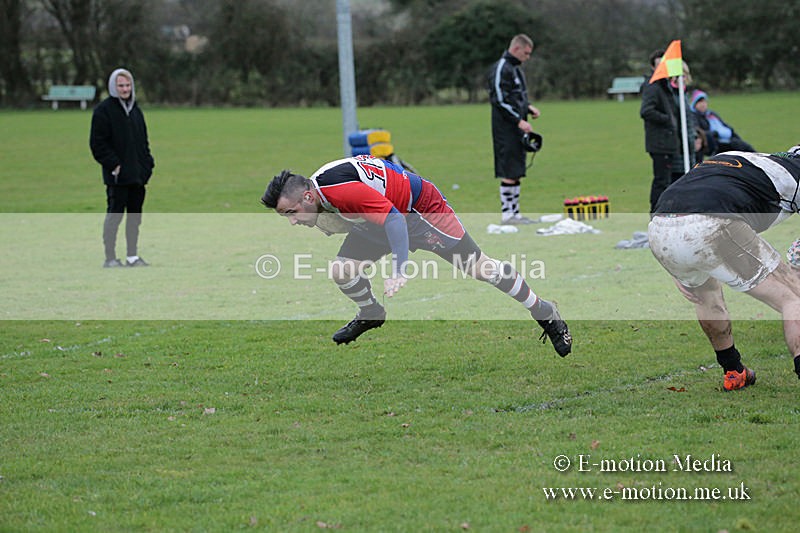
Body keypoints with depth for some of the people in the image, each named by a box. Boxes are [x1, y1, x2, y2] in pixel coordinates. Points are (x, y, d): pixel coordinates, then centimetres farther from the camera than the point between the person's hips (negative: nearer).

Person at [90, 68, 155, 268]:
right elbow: (98, 143, -10)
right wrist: (113, 165, -16)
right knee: (115, 214, -5)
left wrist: (147, 163, 10)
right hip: (117, 176, -7)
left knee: (135, 216, 9)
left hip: (137, 174, 7)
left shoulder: (135, 110, 16)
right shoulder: (104, 110, -6)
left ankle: (133, 256, 15)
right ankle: (110, 258, -1)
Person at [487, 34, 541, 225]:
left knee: (516, 172, 10)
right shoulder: (501, 69, -12)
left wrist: (528, 108, 11)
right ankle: (507, 214, -6)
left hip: (517, 130, 10)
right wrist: (519, 120, -20)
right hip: (506, 129, -10)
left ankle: (515, 213, 13)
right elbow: (499, 100, -18)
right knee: (509, 173, -8)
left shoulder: (516, 68, 19)